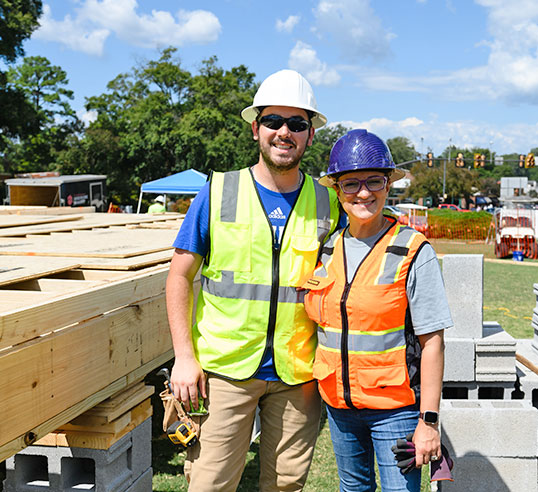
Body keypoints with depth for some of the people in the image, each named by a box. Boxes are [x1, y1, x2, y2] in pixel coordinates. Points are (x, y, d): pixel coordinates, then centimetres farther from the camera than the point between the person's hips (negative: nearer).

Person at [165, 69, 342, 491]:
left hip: (298, 374, 2)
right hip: (224, 366, -1)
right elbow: (180, 276, 2)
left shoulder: (328, 204, 3)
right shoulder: (218, 194, -2)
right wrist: (184, 356, -5)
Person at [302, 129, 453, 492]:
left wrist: (429, 420, -16)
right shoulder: (327, 250, 3)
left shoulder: (414, 253, -12)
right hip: (338, 403, 5)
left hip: (395, 406, -5)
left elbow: (432, 342, -13)